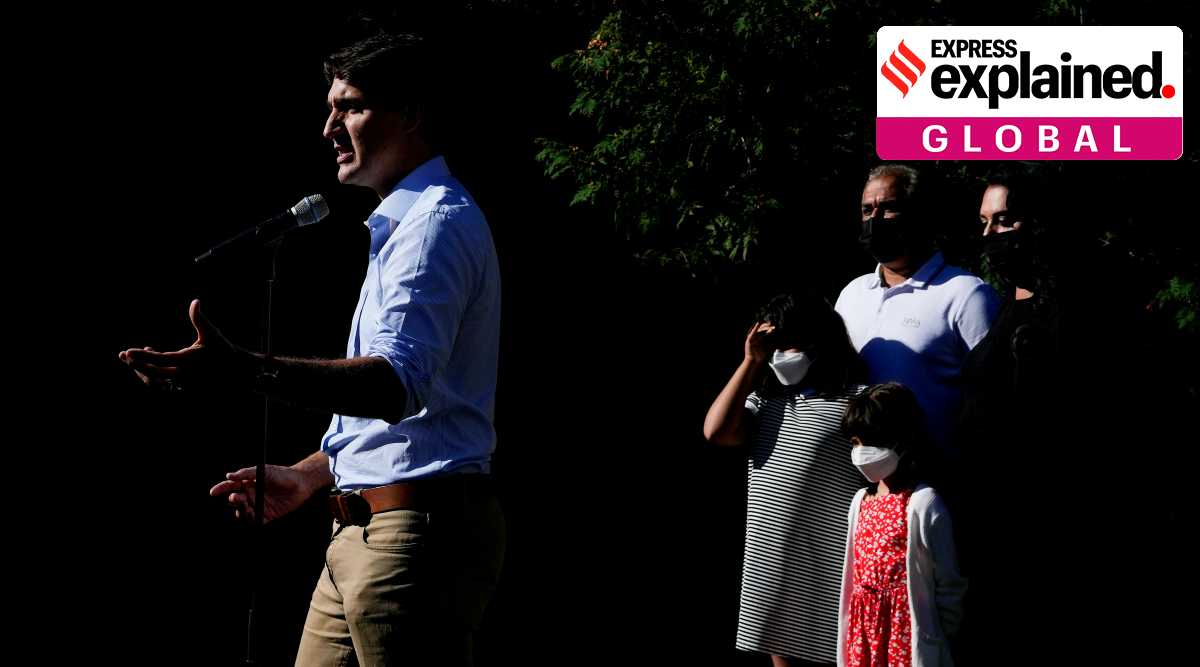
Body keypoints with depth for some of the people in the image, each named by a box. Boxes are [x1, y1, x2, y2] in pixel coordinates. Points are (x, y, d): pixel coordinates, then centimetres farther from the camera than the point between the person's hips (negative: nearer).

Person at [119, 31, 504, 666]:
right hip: (361, 532, 11)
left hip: (416, 532, -11)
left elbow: (399, 383, -30)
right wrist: (310, 475, 26)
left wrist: (245, 371, -41)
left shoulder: (437, 223, -13)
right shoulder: (402, 224, 22)